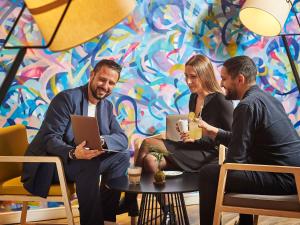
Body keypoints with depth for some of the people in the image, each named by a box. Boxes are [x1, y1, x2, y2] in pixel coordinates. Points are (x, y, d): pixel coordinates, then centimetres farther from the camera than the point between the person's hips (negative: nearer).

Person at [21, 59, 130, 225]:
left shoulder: (107, 106, 6)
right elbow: (50, 138, -23)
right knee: (90, 165, -33)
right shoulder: (66, 98, -16)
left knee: (122, 156, -7)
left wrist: (102, 140, -25)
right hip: (49, 163, -7)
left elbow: (122, 138, -3)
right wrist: (73, 153, -42)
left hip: (82, 159, 7)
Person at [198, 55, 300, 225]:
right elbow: (242, 142, 20)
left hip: (283, 178, -10)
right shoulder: (265, 97, 13)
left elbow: (235, 158, -15)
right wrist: (212, 131, 21)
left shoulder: (247, 105, -16)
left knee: (209, 174, -7)